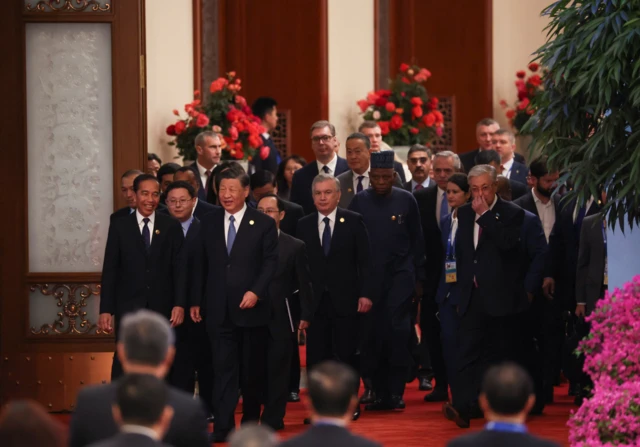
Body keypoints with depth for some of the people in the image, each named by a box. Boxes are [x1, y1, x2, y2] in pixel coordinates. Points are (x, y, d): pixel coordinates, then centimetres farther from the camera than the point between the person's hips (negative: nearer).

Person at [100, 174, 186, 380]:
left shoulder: (171, 227, 5)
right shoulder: (119, 227, 4)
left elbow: (179, 268, 4)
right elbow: (109, 270, 2)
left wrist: (179, 304, -5)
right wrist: (105, 309, -3)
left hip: (161, 307, 1)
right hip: (128, 306, -1)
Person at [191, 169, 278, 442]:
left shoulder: (263, 224, 0)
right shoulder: (209, 223, 8)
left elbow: (270, 263, -4)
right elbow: (201, 266, 11)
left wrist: (256, 292, -17)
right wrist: (196, 301, 8)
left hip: (252, 307, -1)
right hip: (219, 309, 1)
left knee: (253, 369, 9)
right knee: (223, 368, -5)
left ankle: (251, 421, 23)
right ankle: (222, 427, -8)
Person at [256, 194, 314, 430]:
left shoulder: (295, 247, 3)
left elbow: (304, 284, 2)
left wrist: (305, 315, -4)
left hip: (281, 317, -1)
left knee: (277, 368, 1)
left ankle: (273, 418, 7)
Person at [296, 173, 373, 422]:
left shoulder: (354, 221, 1)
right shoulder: (303, 225, 7)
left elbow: (364, 261, -1)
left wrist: (365, 294, -9)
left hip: (345, 299, -2)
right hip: (315, 300, 2)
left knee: (347, 354, 3)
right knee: (316, 355, 2)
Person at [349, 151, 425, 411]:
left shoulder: (406, 200, 1)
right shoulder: (359, 202, 0)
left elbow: (417, 241, 7)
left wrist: (419, 277, 5)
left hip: (400, 274, -1)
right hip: (369, 275, 1)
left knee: (398, 330, -11)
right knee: (373, 334, 3)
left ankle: (396, 391, -4)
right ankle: (380, 393, 11)